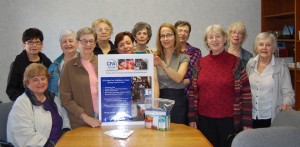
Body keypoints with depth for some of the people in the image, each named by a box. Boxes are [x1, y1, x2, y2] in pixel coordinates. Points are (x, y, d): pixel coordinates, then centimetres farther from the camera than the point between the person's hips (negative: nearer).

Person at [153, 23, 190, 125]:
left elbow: (178, 78, -16)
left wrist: (163, 64, -30)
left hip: (178, 101, 0)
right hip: (161, 99, 1)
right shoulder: (155, 58, 3)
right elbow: (155, 83, -8)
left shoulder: (183, 57, 2)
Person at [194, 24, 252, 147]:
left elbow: (246, 93, -5)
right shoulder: (201, 63, 4)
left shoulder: (235, 62, -4)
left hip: (229, 120, -2)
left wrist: (247, 123, -8)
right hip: (204, 119, 2)